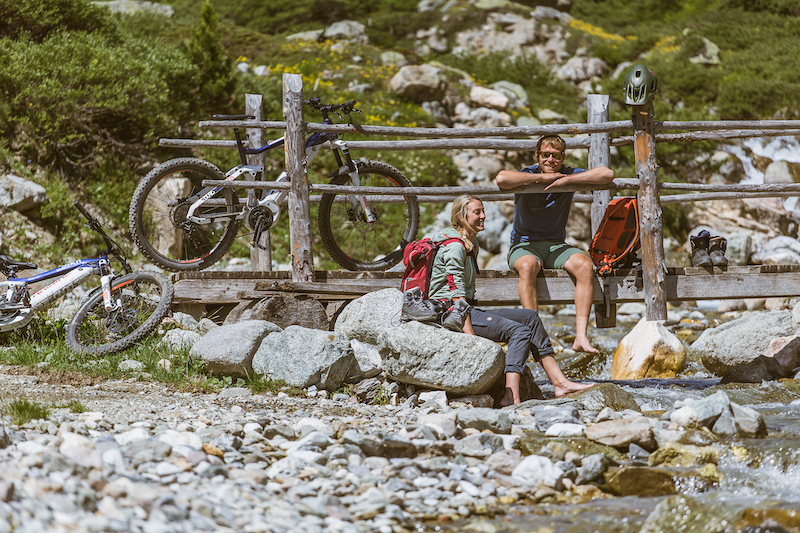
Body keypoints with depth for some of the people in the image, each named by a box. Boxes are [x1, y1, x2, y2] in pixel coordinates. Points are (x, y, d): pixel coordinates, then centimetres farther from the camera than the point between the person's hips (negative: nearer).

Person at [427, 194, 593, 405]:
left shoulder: (471, 244, 19)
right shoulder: (455, 246, -13)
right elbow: (456, 292, -22)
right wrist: (469, 333, -28)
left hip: (467, 310, 10)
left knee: (530, 317, 0)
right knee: (519, 331, -21)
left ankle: (560, 382, -6)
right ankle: (512, 398, -36)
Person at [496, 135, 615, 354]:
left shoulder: (569, 175, 2)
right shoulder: (528, 175, -6)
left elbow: (607, 174, -11)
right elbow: (501, 179, -30)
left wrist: (567, 180, -17)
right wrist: (541, 177, -22)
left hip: (556, 246, 3)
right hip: (524, 245, -3)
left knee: (585, 265, -28)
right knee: (528, 266, -38)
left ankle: (581, 336, -34)